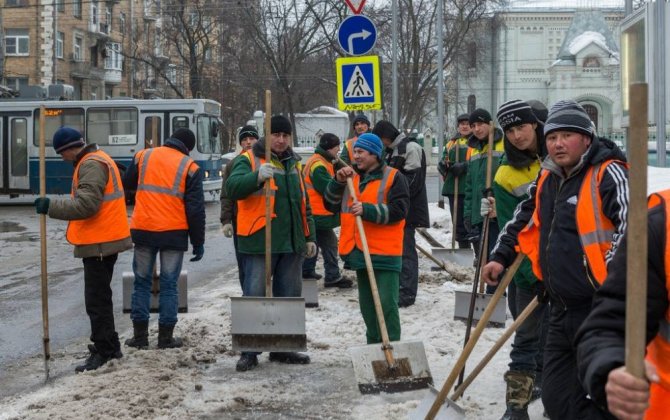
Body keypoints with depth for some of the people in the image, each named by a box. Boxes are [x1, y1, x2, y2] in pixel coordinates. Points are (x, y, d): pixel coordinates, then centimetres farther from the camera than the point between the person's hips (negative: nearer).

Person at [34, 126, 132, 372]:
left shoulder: (91, 165, -17)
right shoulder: (97, 160, 17)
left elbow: (86, 205, -27)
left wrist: (51, 207, -24)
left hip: (99, 243, -11)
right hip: (105, 240, 11)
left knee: (96, 300, -7)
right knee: (100, 297, 18)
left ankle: (104, 351, -2)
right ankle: (109, 347, 27)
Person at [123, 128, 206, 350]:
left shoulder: (143, 156, 4)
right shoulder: (190, 167, -2)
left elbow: (127, 184, 19)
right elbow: (195, 209, -3)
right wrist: (198, 242, 3)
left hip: (143, 230, 2)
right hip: (174, 233, -2)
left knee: (142, 282, 12)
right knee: (169, 284, 6)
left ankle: (140, 335, 13)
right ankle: (166, 337, 9)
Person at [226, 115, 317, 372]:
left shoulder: (294, 164, 18)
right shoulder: (249, 160, -2)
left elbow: (304, 205, 24)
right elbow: (233, 187, -20)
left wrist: (309, 237, 19)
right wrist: (257, 176, -37)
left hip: (291, 243, 6)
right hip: (259, 242, -6)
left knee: (289, 297, 11)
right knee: (254, 296, -5)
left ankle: (282, 348, 22)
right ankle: (249, 352, 2)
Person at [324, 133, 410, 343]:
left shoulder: (393, 177, -5)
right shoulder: (351, 176, 14)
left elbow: (398, 210, -16)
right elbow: (331, 204, 9)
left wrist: (367, 210, -23)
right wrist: (338, 182, -7)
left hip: (384, 252, -6)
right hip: (358, 250, 6)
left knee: (386, 302, -9)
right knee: (366, 302, 14)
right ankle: (373, 345, 25)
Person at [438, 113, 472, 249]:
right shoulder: (452, 143, 21)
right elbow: (444, 160, 21)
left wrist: (463, 166, -23)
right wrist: (443, 165, -2)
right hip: (453, 188, 6)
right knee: (459, 223, 12)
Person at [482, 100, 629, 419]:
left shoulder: (607, 173, -11)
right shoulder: (547, 180, 14)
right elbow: (524, 219, 31)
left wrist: (610, 275, -29)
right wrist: (501, 257, 26)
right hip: (562, 312, 8)